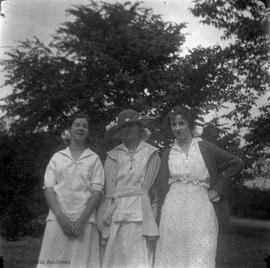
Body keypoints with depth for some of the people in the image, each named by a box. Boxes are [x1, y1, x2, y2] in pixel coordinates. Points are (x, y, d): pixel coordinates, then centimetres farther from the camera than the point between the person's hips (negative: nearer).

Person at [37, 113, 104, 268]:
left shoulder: (94, 159, 8)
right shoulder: (57, 157, 13)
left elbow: (97, 192, 0)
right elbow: (48, 188, 6)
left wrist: (82, 220, -11)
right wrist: (60, 216, -8)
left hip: (84, 221, -1)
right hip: (57, 219, 1)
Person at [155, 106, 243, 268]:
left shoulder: (205, 148, 4)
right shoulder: (167, 154, 11)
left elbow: (236, 164, 9)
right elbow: (163, 188, 11)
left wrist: (218, 188, 2)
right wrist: (160, 218, 5)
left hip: (200, 210, -2)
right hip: (173, 210, 2)